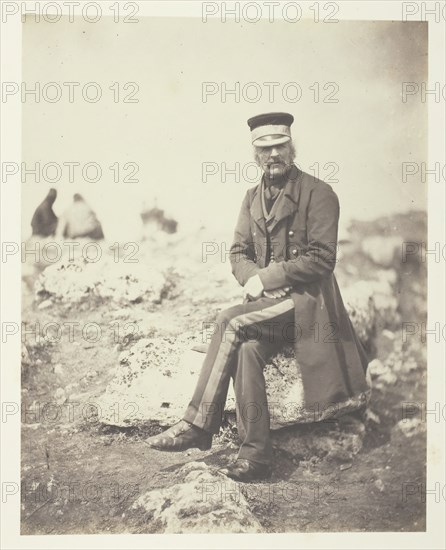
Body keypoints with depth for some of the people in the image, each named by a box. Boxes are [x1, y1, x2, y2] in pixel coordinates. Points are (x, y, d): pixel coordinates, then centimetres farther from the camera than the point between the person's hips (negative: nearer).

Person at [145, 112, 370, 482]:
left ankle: (198, 426, -19)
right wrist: (253, 279, -9)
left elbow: (321, 258, -11)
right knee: (247, 350, -26)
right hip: (267, 300, 5)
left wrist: (266, 277, -14)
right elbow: (238, 253, 14)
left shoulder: (318, 193, -5)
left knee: (230, 322, -27)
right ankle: (256, 453, -20)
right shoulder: (253, 197, 15)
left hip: (306, 299, -5)